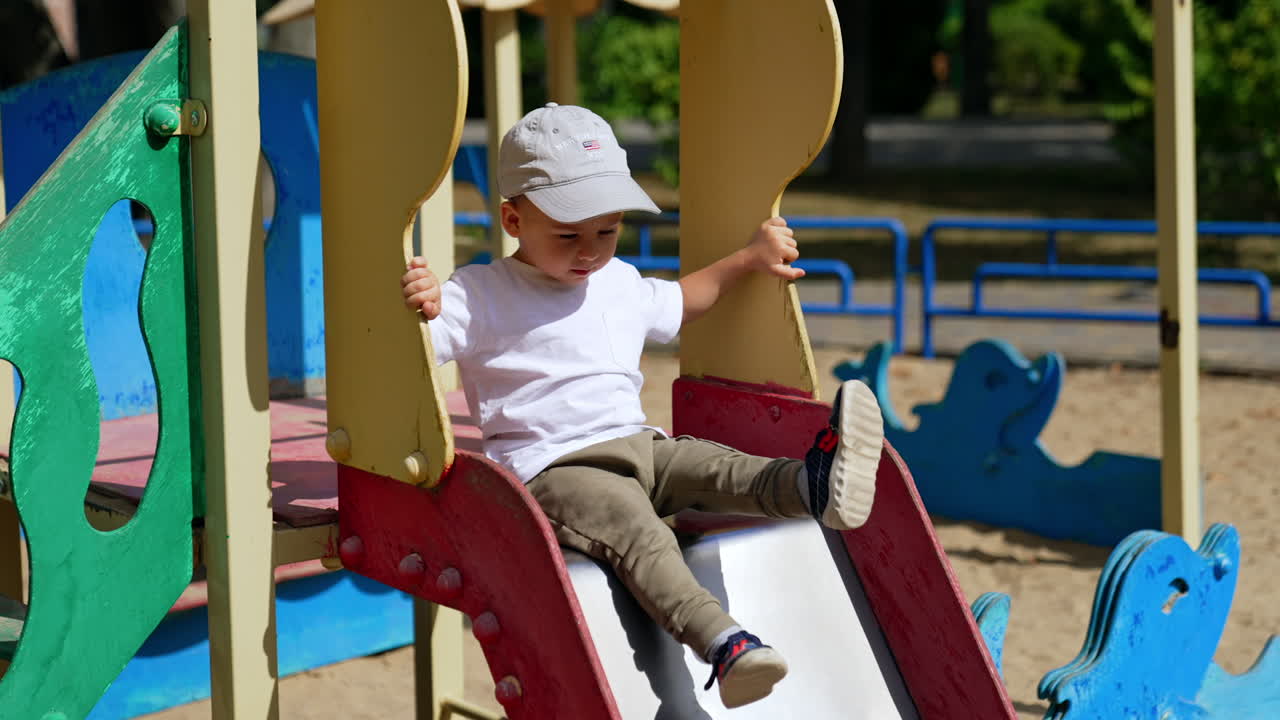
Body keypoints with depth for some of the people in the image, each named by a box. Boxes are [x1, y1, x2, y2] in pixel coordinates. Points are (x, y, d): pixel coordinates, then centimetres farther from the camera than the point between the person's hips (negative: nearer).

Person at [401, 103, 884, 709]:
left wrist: (751, 258, 41)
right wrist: (414, 309, -34)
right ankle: (723, 645, -52)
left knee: (714, 468, -23)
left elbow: (680, 301, 43)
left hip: (638, 448, 7)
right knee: (639, 533, -33)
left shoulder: (622, 286, 21)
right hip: (551, 469, -7)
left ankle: (813, 485, -51)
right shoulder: (480, 296, -1)